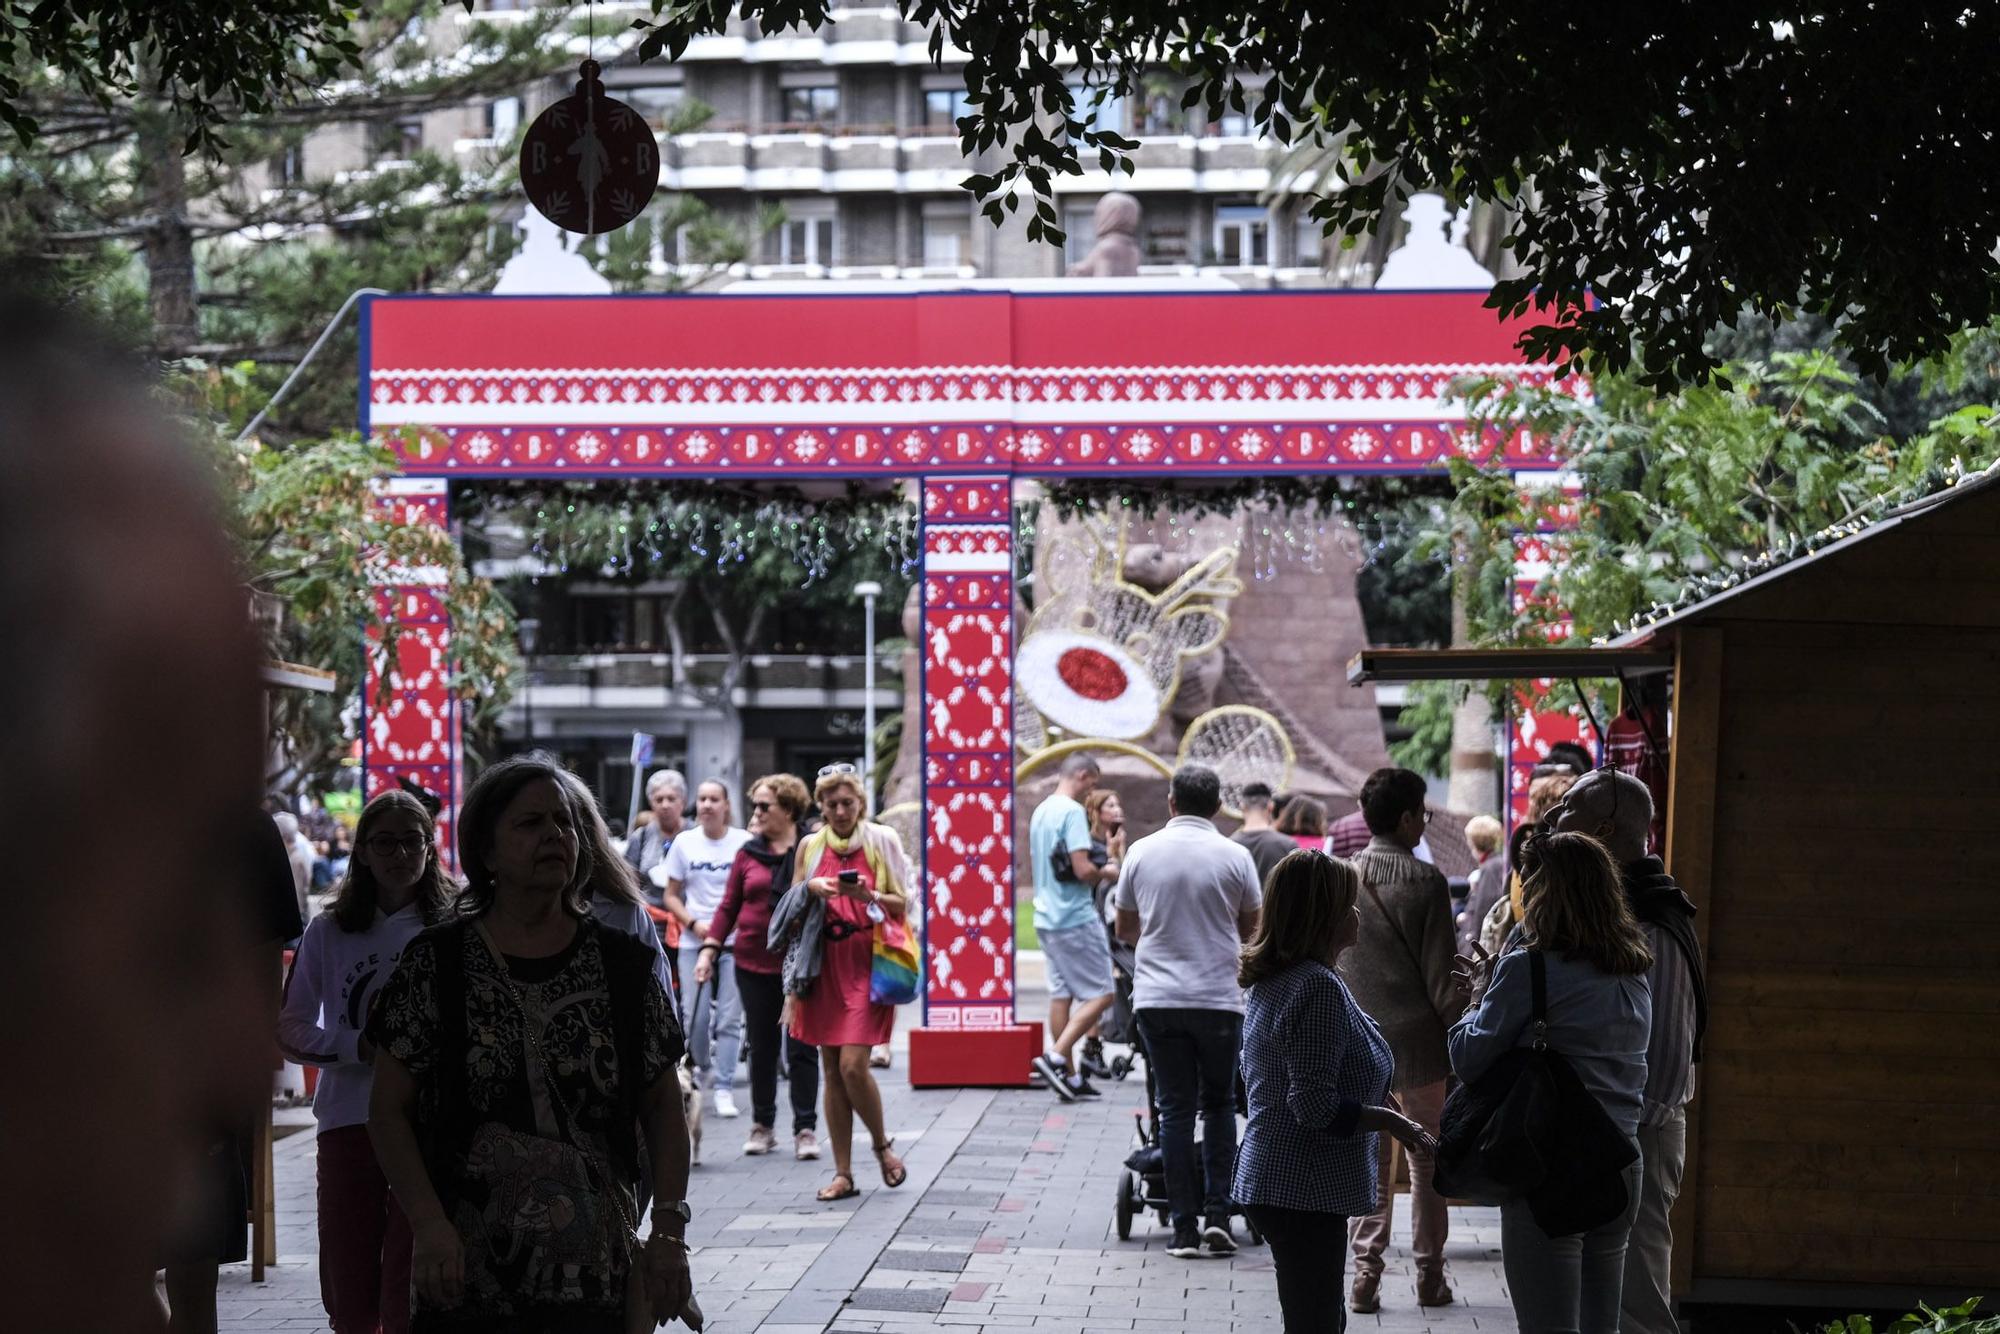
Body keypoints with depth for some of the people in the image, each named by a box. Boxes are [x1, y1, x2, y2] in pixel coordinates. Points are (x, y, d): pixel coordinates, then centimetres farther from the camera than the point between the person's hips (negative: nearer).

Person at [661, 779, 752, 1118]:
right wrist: (693, 923, -7)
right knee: (695, 1017, 1)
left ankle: (723, 1088, 3)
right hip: (694, 940, 1)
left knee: (729, 1018, -3)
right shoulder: (684, 842, 5)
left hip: (735, 940, -1)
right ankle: (703, 1068, 28)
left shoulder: (744, 842, 0)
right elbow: (670, 895, 10)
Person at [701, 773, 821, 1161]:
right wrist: (710, 948, -1)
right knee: (762, 1047, 10)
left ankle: (806, 1129, 6)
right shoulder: (748, 853, 8)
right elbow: (729, 906, 10)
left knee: (801, 1048, 0)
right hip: (754, 964, 3)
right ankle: (762, 1125, 21)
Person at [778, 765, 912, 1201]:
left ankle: (882, 1144, 13)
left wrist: (869, 896, -17)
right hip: (825, 963, 4)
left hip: (867, 960, -3)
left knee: (853, 1064, -13)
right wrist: (811, 889, -5)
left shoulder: (882, 840, 3)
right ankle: (843, 1173, 8)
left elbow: (902, 904, 2)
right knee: (831, 1071, 3)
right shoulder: (810, 846, 11)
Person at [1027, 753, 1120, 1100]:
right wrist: (1106, 873, -1)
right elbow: (1083, 870, -22)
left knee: (1061, 994, 11)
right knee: (1100, 994, -4)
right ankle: (1055, 1057, -13)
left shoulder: (1040, 811, 14)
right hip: (1076, 918, -9)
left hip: (1047, 917, 9)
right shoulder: (1073, 812, -14)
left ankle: (1069, 1076, 12)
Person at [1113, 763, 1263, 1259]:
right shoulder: (1234, 857, -4)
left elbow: (1125, 929, 11)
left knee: (1176, 1108, 5)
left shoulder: (1143, 852, 1)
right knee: (1218, 1105, 13)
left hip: (1157, 997, 1)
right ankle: (1217, 1213, 1)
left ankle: (1184, 1226, 3)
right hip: (1218, 997, -1)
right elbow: (1252, 928, 8)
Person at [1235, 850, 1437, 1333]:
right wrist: (1389, 1120, -13)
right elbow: (1315, 1105, -25)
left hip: (1269, 1180, 10)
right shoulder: (1319, 988, -20)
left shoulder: (1270, 981, 11)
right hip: (1306, 1189, -10)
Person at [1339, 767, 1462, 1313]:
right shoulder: (1426, 881, -10)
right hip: (1418, 1037, -2)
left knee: (1369, 1161, 8)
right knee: (1427, 1160, 10)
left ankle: (1366, 1274, 2)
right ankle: (1430, 1276, 15)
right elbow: (1441, 970, -9)